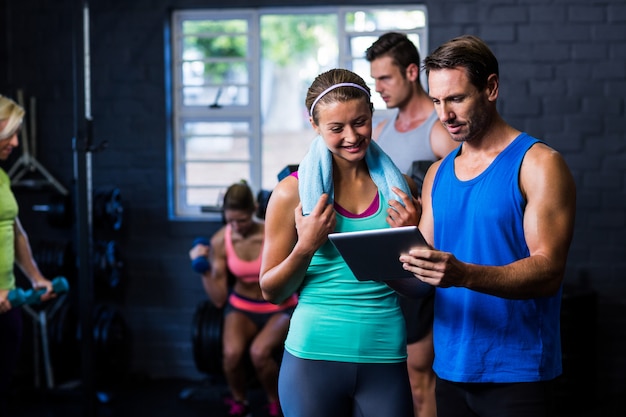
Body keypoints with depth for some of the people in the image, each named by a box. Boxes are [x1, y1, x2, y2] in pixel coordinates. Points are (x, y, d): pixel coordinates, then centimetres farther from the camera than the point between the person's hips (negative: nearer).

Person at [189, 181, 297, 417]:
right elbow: (219, 300, -7)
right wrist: (204, 269, -19)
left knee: (259, 352, -32)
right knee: (231, 353, -30)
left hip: (279, 308, -2)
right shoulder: (220, 241, -10)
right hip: (242, 306, 2)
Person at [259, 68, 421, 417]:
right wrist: (306, 247, -14)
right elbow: (272, 292, 3)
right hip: (314, 357, -1)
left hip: (386, 358, 2)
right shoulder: (293, 192, -2)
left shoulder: (399, 188, 4)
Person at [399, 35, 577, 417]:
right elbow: (422, 278, 11)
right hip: (450, 369, 5)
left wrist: (464, 275, -30)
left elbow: (548, 271, -16)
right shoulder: (438, 174, 12)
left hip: (515, 374, -5)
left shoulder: (539, 164, -7)